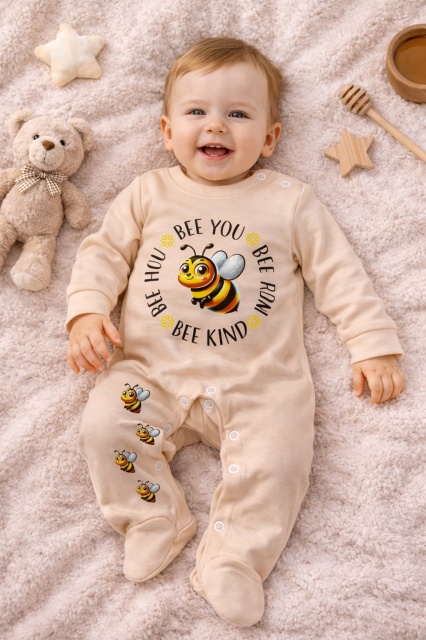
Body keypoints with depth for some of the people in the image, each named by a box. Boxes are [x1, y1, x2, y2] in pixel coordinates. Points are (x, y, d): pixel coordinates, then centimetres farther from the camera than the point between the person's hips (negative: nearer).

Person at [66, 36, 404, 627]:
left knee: (275, 462, -21)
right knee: (104, 425, -19)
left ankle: (233, 556, 5)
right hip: (153, 375, 2)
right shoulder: (149, 193, 11)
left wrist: (374, 346, 2)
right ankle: (154, 519, 5)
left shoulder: (290, 202, 7)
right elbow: (104, 251, 13)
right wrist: (88, 312, -5)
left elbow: (339, 273, 8)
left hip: (260, 383, -1)